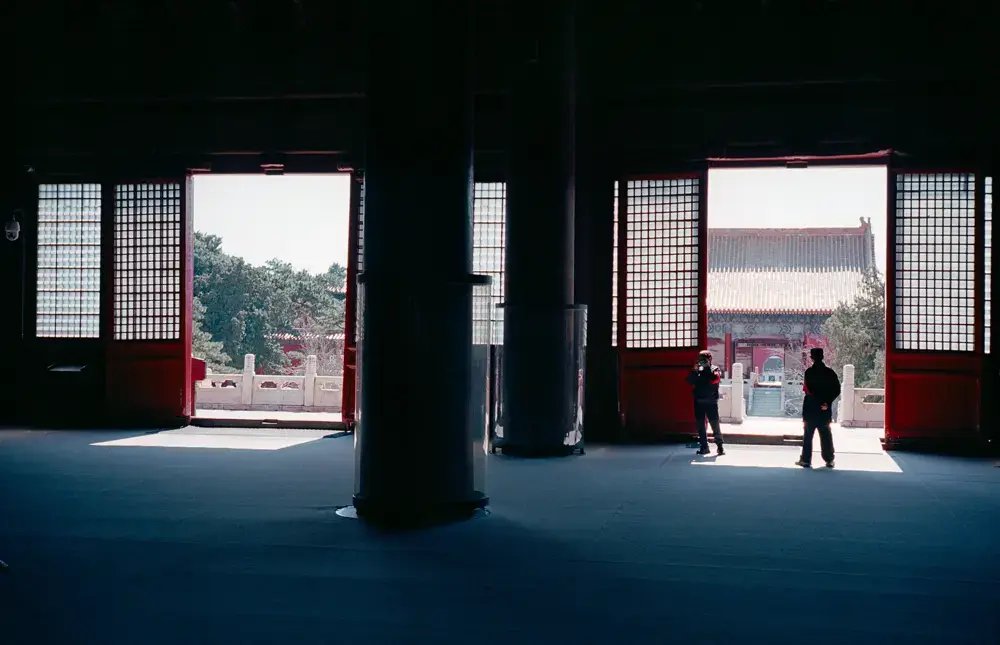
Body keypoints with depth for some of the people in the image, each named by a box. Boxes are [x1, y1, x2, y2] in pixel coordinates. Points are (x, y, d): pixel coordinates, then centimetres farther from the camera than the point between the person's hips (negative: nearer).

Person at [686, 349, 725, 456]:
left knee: (715, 424, -7)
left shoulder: (715, 369, 3)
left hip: (711, 402, -4)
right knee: (700, 424, 6)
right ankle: (704, 447, 13)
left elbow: (715, 378, -18)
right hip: (698, 401, 4)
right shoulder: (697, 370, 11)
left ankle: (720, 446, -1)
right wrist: (694, 371, -11)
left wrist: (708, 367, -16)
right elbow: (689, 381, 0)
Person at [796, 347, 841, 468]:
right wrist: (827, 402, -6)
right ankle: (829, 460, 11)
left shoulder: (809, 372, -9)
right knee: (826, 435, 11)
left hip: (811, 409, -3)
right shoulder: (830, 372, 3)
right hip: (825, 410, 3)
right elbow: (837, 390, -2)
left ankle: (806, 460, 4)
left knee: (808, 435, 4)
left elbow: (808, 390, -19)